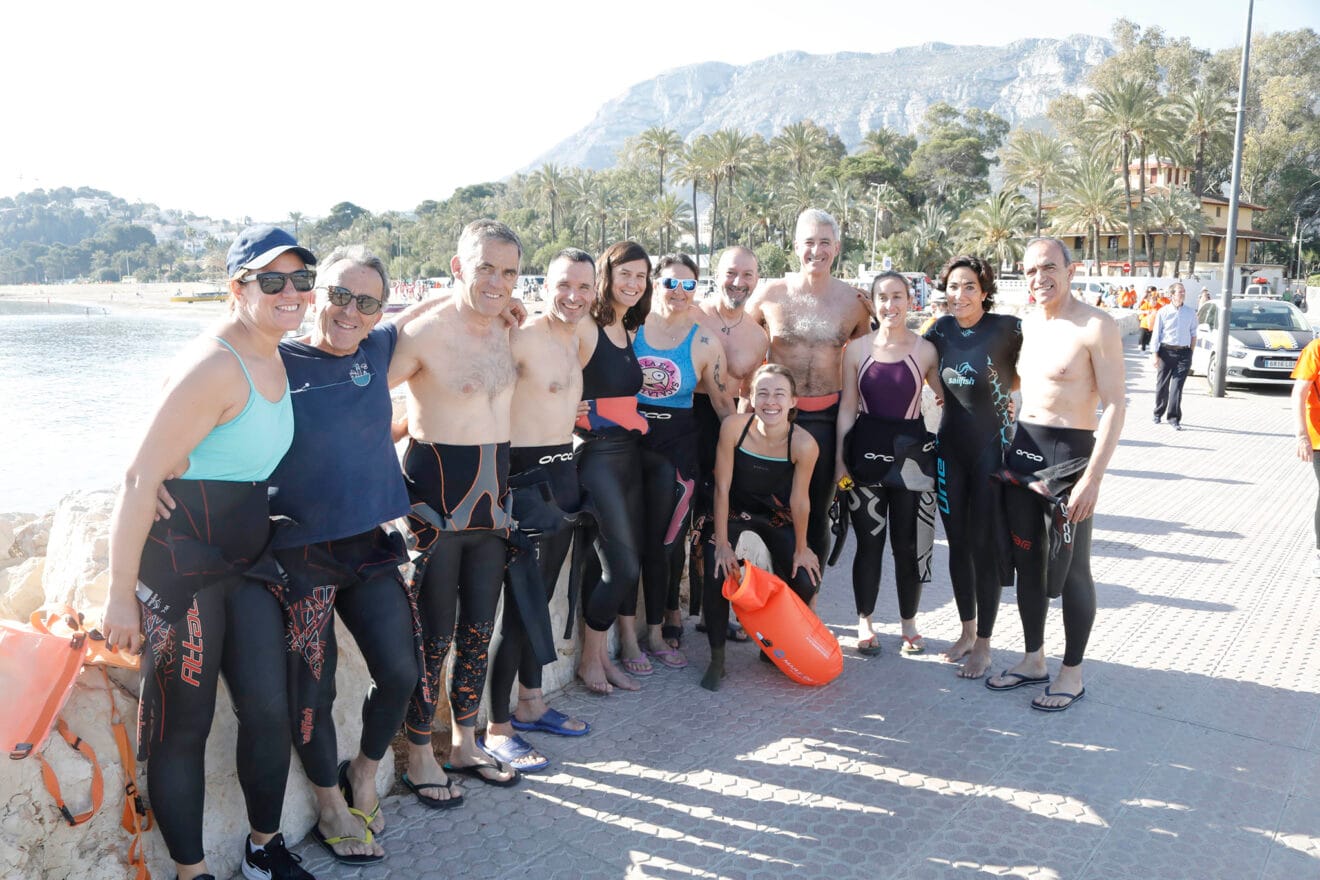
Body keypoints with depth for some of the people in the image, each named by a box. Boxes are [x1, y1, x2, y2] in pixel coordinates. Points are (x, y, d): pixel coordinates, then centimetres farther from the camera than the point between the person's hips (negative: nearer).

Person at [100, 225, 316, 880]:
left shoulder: (273, 358, 7)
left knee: (269, 708, 9)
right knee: (185, 725, 3)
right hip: (181, 566, -8)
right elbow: (141, 477, -20)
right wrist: (120, 594, -18)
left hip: (246, 559, 8)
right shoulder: (215, 367, -21)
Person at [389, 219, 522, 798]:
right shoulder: (425, 331, -14)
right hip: (437, 492, -7)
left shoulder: (506, 328, 6)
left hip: (494, 490, 7)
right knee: (433, 634, 3)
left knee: (479, 628, 16)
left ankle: (465, 743, 32)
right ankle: (419, 757, 21)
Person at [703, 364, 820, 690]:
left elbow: (799, 500, -14)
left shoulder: (803, 444, -26)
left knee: (806, 582, -12)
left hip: (777, 519, 1)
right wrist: (721, 542, -17)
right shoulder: (734, 426, -26)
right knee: (716, 573, -22)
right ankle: (716, 659, -2)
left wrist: (801, 549, -4)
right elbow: (722, 488, -19)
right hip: (734, 514, -1)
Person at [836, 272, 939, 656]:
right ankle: (865, 622, 21)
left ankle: (909, 623, 24)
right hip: (866, 450, 1)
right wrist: (839, 458, 1)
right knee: (869, 541, 7)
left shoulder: (925, 350, -1)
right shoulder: (856, 349, 3)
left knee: (907, 543, 7)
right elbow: (847, 407, 5)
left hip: (910, 450, 0)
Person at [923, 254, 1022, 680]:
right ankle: (967, 631, 27)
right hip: (951, 448, 5)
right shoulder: (942, 329, 4)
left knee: (984, 545, -1)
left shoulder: (1007, 328, -10)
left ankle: (983, 644, 13)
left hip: (992, 448, -5)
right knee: (957, 543, 11)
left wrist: (1004, 386, -10)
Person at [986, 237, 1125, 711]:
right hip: (1021, 449, 7)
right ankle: (1033, 660, 29)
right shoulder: (1025, 324, 9)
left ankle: (1072, 674, 18)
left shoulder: (1095, 327, -12)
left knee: (1071, 569, 3)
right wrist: (1005, 450, 10)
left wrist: (1093, 477, -20)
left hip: (1069, 455, -7)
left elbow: (1115, 405, -14)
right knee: (1028, 562, 14)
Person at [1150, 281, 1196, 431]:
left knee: (1177, 386, -7)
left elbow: (1193, 334, 13)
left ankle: (1174, 418, -5)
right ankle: (1158, 413, 25)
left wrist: (1191, 353, 8)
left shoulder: (1191, 312, 7)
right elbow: (1156, 334, 1)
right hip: (1166, 351, -1)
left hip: (1184, 352, 1)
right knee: (1162, 385, 7)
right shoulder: (1163, 312, 0)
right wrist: (1155, 355, -4)